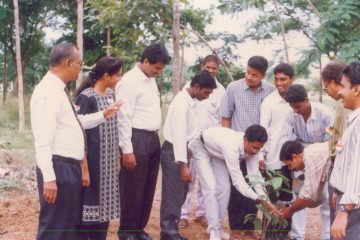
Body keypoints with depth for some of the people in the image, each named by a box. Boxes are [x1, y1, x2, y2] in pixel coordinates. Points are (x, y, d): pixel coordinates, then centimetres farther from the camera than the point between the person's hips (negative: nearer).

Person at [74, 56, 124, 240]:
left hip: (109, 160, 8)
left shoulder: (110, 94, 10)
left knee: (105, 203, 12)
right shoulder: (86, 97, -14)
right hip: (93, 160, -7)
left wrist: (118, 157, 16)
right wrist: (83, 164, -17)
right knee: (90, 204, -1)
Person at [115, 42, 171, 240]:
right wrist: (127, 150, -18)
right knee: (132, 190, 2)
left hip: (152, 139, 8)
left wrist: (154, 139, 12)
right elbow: (123, 118, -16)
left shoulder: (151, 80, 13)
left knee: (148, 189, 14)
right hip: (136, 140, -8)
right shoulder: (129, 81, -13)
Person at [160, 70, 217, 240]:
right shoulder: (181, 104, -21)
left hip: (183, 150, 9)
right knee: (173, 194, -4)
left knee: (180, 193, 15)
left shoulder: (191, 101, 8)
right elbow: (179, 135, -25)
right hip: (174, 151, -9)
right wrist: (183, 164, -27)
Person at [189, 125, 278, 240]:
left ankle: (217, 225, 16)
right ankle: (214, 230, -8)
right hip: (201, 147, -7)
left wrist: (264, 199, -28)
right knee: (211, 188, -16)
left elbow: (254, 175, -20)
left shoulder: (252, 147, -24)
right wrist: (259, 199, -46)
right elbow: (237, 181, -43)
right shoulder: (231, 147, -45)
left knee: (224, 187, 1)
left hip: (217, 150, 7)